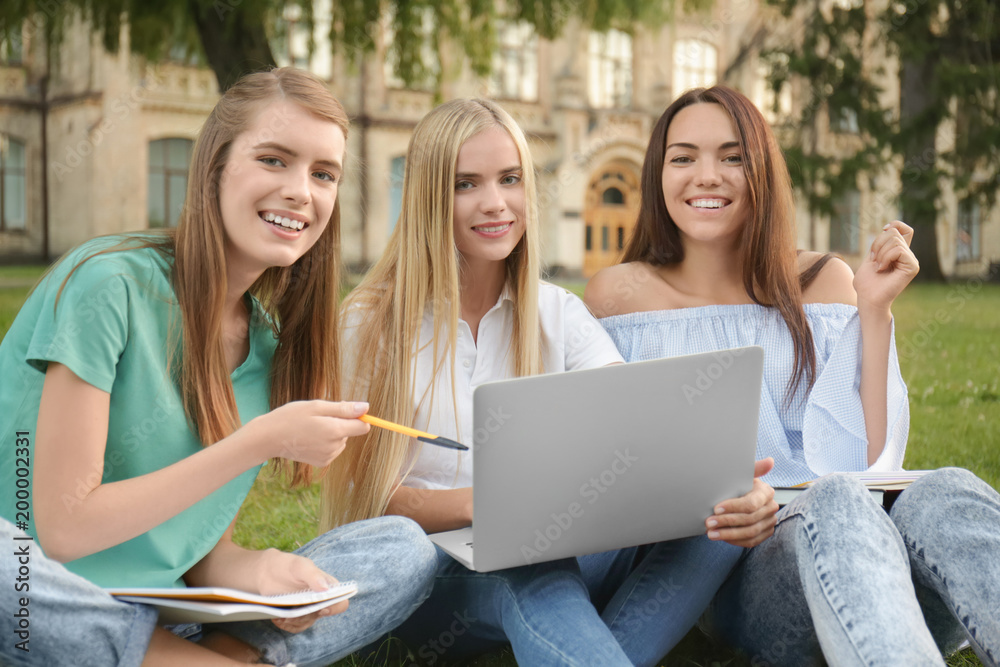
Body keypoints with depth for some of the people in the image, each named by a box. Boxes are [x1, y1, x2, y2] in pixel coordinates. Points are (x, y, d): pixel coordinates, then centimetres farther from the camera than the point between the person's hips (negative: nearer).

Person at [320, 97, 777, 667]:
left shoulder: (559, 314, 8)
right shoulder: (372, 322, -2)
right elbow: (371, 495, -8)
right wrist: (480, 503, -30)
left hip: (550, 559, 5)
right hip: (421, 572, -4)